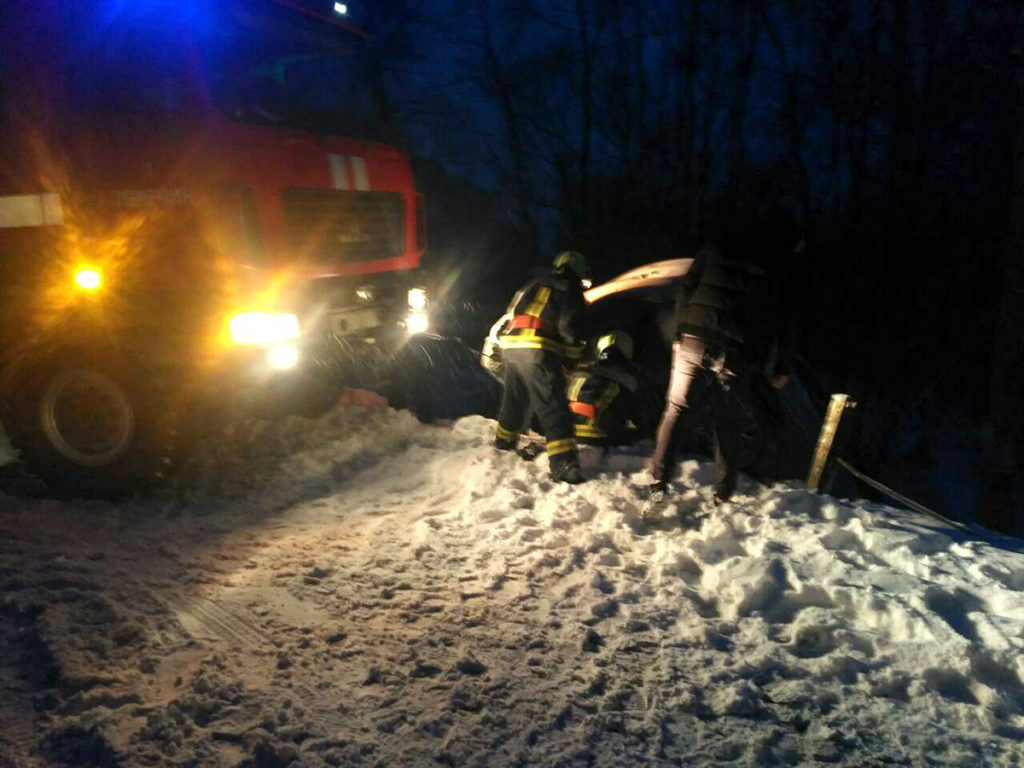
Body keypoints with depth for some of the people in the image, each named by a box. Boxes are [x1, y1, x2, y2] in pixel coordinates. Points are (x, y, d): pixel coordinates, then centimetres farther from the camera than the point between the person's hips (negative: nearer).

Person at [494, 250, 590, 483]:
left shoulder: (531, 286, 28)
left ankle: (504, 441, 42)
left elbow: (510, 316, 29)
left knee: (516, 398, 26)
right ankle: (563, 464, -20)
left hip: (511, 345, 7)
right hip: (538, 349, -7)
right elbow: (568, 326, -6)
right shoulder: (568, 287, 6)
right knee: (553, 406, -11)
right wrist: (572, 351, 8)